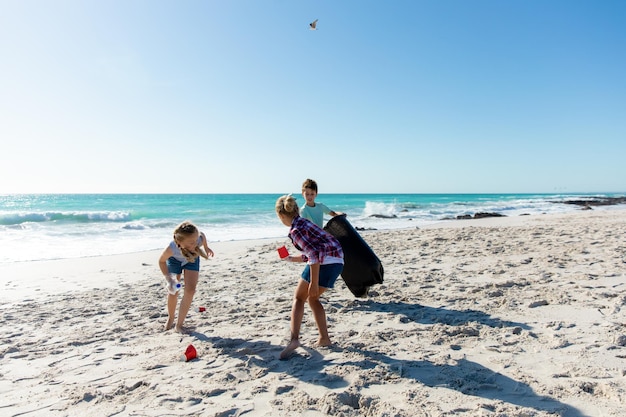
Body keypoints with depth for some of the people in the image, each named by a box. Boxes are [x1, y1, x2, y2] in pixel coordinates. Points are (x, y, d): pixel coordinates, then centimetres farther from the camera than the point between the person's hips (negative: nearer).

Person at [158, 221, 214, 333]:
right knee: (173, 292, 7)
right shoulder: (172, 248, -45)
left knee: (190, 290, -12)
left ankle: (179, 324, 3)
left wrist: (206, 248, 4)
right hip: (174, 259, -1)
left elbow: (202, 234, -14)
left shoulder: (199, 239, -42)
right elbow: (161, 261, -22)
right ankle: (170, 318, 38)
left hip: (192, 259, 1)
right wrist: (168, 278, -32)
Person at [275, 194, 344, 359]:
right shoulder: (303, 222, 19)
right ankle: (324, 338, 22)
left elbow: (314, 254, -19)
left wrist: (313, 283, -20)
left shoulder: (296, 230, -10)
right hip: (337, 261, 9)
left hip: (325, 261, -9)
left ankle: (294, 339, -9)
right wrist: (290, 258, 42)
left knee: (298, 297, 4)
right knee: (312, 298, 22)